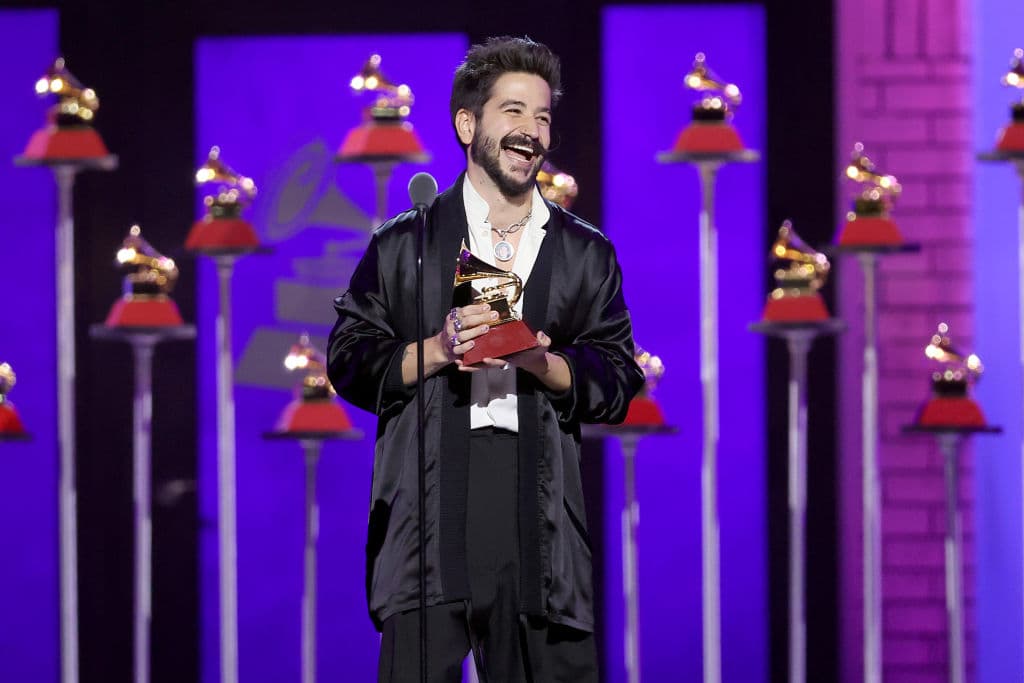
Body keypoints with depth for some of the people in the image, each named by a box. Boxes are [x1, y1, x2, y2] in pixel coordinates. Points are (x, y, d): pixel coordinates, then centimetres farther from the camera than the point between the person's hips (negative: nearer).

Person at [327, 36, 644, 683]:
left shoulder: (586, 254, 18)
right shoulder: (404, 244, 13)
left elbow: (617, 382, 11)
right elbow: (350, 362, 8)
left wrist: (539, 360, -6)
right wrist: (438, 350, -7)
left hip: (541, 503, 2)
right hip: (429, 501, -2)